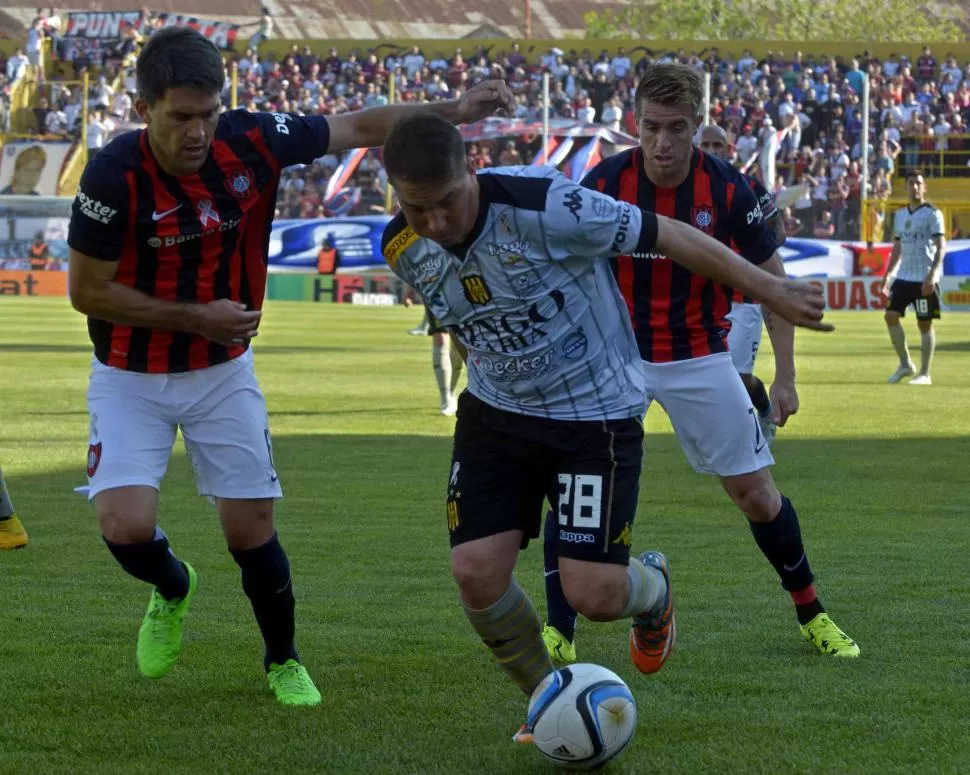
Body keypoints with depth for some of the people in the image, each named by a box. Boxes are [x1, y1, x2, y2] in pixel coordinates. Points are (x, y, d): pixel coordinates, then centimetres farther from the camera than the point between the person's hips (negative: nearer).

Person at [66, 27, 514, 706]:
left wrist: (456, 110, -11)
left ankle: (284, 661, 28)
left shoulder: (250, 141, -17)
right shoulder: (114, 178, -25)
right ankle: (172, 589, 20)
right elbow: (88, 291, -17)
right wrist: (196, 316, -20)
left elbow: (357, 128, -5)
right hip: (132, 377, -2)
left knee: (252, 529, 2)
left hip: (223, 370, 2)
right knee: (126, 526, -17)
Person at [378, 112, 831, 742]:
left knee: (594, 595, -9)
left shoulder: (543, 207, -29)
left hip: (597, 413, -5)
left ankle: (653, 588, 31)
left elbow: (665, 236, -18)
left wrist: (773, 291, -12)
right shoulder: (403, 249, -10)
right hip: (496, 412, 5)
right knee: (476, 572, -9)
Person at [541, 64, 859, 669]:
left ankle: (812, 614, 25)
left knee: (756, 493, 3)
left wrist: (785, 375, -6)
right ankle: (559, 635, -5)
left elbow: (772, 278, -3)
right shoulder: (603, 183, -14)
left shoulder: (727, 189, -14)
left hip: (701, 359, 0)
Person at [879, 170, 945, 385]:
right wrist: (887, 275, 16)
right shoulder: (900, 215, 14)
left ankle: (924, 374, 4)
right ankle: (905, 364, 10)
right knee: (891, 315, -3)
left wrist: (932, 274, -24)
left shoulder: (932, 214, -6)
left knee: (925, 324, -3)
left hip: (925, 279, -6)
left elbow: (941, 247, -13)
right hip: (903, 276, 6)